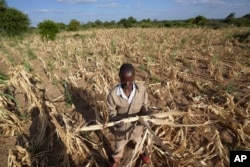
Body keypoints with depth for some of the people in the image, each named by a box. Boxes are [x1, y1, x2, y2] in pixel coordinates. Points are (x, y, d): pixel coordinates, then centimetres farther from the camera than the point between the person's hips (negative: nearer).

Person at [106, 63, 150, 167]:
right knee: (119, 145, 28)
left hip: (137, 124, 2)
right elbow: (112, 113, -16)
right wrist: (117, 120, -35)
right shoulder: (113, 94, -29)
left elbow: (144, 105, -7)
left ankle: (140, 152, 70)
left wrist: (145, 113, -27)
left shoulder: (141, 89, -24)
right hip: (121, 127, -1)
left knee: (138, 141, 34)